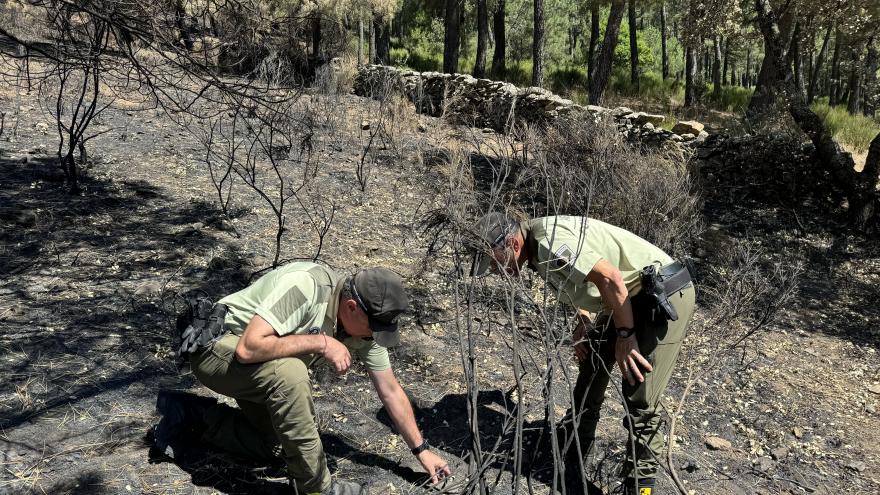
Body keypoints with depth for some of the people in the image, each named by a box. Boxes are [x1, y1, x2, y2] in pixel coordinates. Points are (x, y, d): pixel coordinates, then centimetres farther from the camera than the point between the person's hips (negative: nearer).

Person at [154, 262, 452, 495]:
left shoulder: (363, 324, -10)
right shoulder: (305, 286, -34)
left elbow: (390, 391, -2)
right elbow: (248, 348, -40)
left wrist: (421, 449, 1)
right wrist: (320, 343, -34)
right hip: (218, 348, -8)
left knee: (273, 445, 7)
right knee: (289, 373, -35)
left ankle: (190, 414, 20)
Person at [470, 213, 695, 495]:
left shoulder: (549, 243, -27)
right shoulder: (538, 248, 4)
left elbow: (611, 279, -31)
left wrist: (624, 336, -21)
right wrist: (583, 322, 5)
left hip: (665, 294, -10)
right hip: (632, 296, 10)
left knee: (639, 398, -10)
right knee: (591, 366, 17)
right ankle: (569, 458, 33)